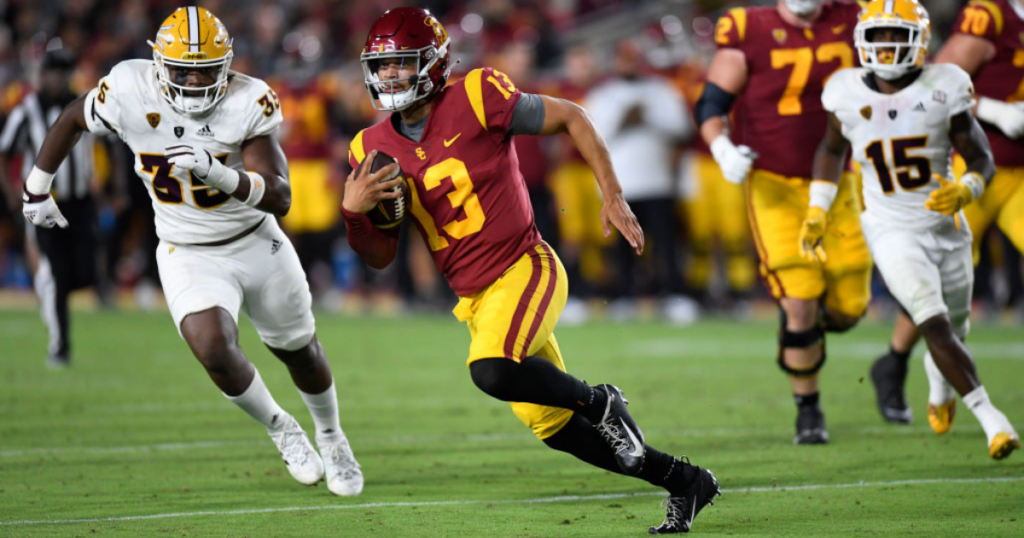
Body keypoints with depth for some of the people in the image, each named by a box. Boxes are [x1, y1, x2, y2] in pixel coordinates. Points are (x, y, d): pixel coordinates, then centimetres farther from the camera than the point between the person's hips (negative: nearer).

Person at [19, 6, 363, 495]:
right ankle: (280, 429, 5)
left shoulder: (248, 103, -23)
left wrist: (218, 173, -46)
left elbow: (280, 197, -29)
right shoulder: (129, 93, -20)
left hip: (258, 245, 0)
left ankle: (331, 438, 49)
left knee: (300, 352, 18)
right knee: (215, 349, -25)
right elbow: (72, 120, 3)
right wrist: (36, 191, 13)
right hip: (189, 257, 0)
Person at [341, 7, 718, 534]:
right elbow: (381, 255, 6)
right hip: (476, 298, 7)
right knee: (551, 426, 10)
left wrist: (613, 197, -6)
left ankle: (599, 402, -5)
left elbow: (572, 118, -2)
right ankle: (683, 481, 27)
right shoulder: (375, 149, 3)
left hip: (524, 269, -7)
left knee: (493, 369, -33)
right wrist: (353, 211, -14)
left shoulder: (476, 100, -13)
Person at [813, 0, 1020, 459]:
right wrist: (817, 211, 8)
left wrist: (963, 191, -26)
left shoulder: (943, 89, -10)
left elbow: (982, 159, -5)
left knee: (954, 329, 16)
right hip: (892, 232, -2)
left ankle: (939, 379, 52)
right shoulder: (849, 94, -5)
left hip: (946, 227, 2)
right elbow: (832, 150, 15)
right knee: (934, 323, -20)